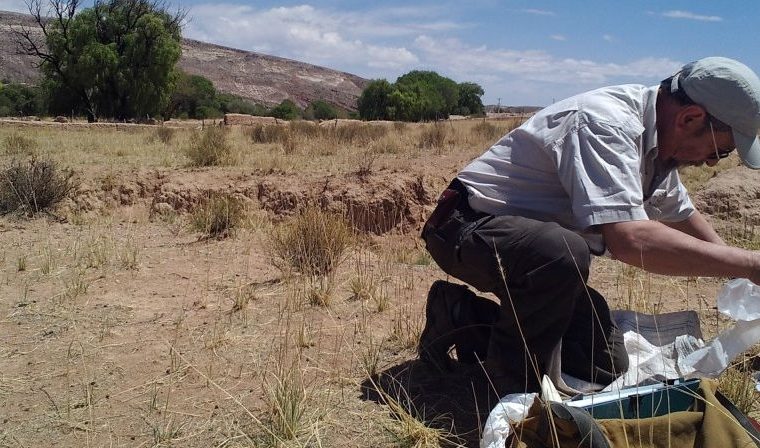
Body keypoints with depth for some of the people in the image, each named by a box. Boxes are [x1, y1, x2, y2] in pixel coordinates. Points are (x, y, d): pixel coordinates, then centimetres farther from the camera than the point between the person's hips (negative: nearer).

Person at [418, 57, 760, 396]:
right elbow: (631, 239, -38)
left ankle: (467, 319, 12)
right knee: (564, 253, -40)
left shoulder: (656, 139, 6)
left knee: (606, 366, -1)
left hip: (538, 244, 9)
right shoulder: (607, 124, -26)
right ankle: (511, 381, -16)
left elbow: (682, 215, 24)